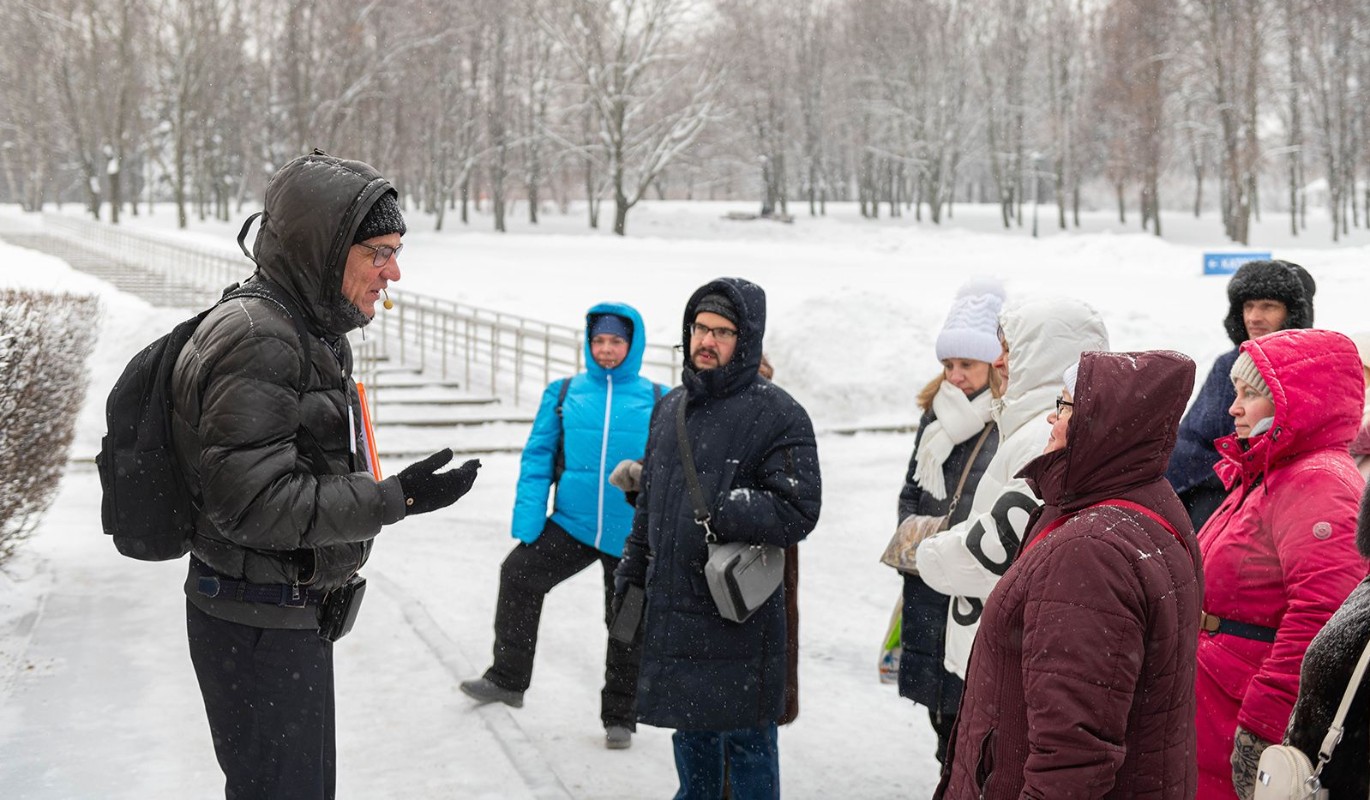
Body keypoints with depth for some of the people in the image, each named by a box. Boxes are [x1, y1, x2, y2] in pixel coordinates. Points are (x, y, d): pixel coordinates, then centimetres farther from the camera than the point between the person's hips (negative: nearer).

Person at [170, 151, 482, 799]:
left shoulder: (314, 331, 11)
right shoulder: (255, 338, -22)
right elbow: (251, 501, -27)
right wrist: (396, 499, -27)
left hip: (296, 614, 10)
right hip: (257, 624, -10)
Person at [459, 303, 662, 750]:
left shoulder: (658, 401, -2)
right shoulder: (563, 394, 2)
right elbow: (538, 458, 3)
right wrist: (528, 515, -7)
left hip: (633, 536, -1)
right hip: (572, 525, 1)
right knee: (518, 575, -14)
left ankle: (619, 718, 26)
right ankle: (507, 679, 3)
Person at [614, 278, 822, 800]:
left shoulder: (777, 414, -11)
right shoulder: (671, 407, 12)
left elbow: (797, 511, -17)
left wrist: (720, 511, -23)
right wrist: (633, 566, 21)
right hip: (671, 609, 7)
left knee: (746, 741, 4)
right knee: (690, 735, 21)